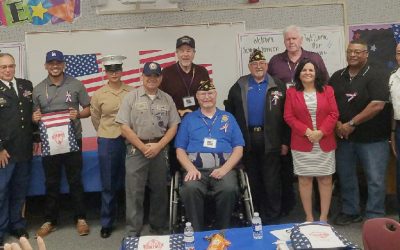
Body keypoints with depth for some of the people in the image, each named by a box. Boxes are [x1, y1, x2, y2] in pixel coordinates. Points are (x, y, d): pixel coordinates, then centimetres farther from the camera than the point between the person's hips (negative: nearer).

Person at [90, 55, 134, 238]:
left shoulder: (131, 92, -1)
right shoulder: (98, 94, 0)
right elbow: (95, 119, 12)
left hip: (129, 140, 0)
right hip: (107, 142, 0)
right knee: (108, 185, 6)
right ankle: (106, 223, 18)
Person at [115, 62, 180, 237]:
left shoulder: (167, 99, 8)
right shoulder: (131, 97, -1)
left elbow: (173, 127, 5)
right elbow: (124, 127, -6)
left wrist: (158, 146, -8)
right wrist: (143, 147, -9)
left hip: (160, 150, 3)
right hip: (136, 150, -3)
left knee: (159, 192, 11)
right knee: (134, 193, -1)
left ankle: (158, 230, 25)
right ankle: (132, 234, 8)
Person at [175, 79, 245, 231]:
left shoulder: (228, 118, 19)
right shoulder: (188, 119, 19)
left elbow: (238, 148, 10)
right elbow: (180, 150, 10)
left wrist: (224, 169, -8)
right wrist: (191, 169, -10)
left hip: (223, 168, 0)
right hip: (196, 168, 0)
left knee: (229, 189, -32)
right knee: (190, 189, -33)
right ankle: (196, 232, -18)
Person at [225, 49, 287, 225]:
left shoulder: (277, 86, 4)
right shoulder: (239, 87, 7)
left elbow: (285, 116, 1)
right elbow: (230, 112, 4)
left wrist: (285, 142, -3)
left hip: (270, 141, -1)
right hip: (247, 140, 2)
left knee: (271, 181, 2)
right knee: (252, 180, 12)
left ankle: (272, 218, 13)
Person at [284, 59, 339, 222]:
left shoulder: (327, 90, 5)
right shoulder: (291, 92, 3)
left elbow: (334, 114, -1)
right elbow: (289, 117, -3)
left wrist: (321, 132, -14)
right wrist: (306, 131, -14)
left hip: (325, 142, 1)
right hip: (301, 143, -1)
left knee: (325, 179, 3)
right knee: (304, 179, 3)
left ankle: (324, 217, 13)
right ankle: (309, 217, 13)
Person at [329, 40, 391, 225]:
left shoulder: (376, 76, -8)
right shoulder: (337, 77, 10)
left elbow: (377, 105, -18)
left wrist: (352, 123, -17)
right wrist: (337, 124, -5)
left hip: (372, 138, -5)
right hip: (343, 137, 5)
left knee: (375, 179, 0)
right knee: (345, 176, 14)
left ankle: (374, 218, 12)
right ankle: (350, 212, 30)